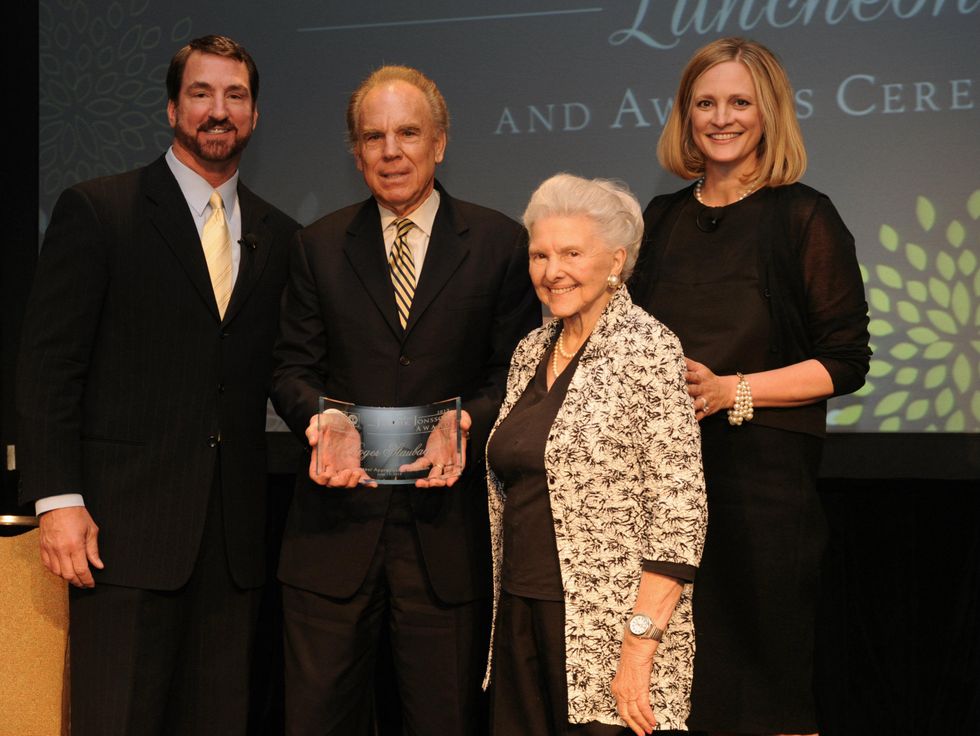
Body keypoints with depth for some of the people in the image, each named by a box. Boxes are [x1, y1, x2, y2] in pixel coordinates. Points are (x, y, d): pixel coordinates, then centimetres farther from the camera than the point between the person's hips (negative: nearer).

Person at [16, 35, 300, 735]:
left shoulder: (279, 237, 14)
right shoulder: (96, 210, 0)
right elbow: (49, 364, -5)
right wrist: (58, 500, -11)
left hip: (234, 536, 4)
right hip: (127, 521, -4)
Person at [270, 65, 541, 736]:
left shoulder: (501, 244, 4)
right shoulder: (319, 247, 11)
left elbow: (514, 371, 2)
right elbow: (293, 367, 9)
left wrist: (468, 424, -17)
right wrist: (317, 418, -13)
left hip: (447, 524, -1)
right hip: (337, 522, 2)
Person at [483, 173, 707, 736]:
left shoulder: (647, 350, -10)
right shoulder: (531, 353, 11)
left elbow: (681, 510, -15)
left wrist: (639, 648, -20)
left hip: (609, 628, -6)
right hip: (522, 617, 6)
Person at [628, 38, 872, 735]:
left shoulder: (804, 219, -2)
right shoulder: (663, 219, 13)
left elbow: (846, 363, -6)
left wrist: (730, 391, -15)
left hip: (762, 468, -4)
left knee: (760, 663, 1)